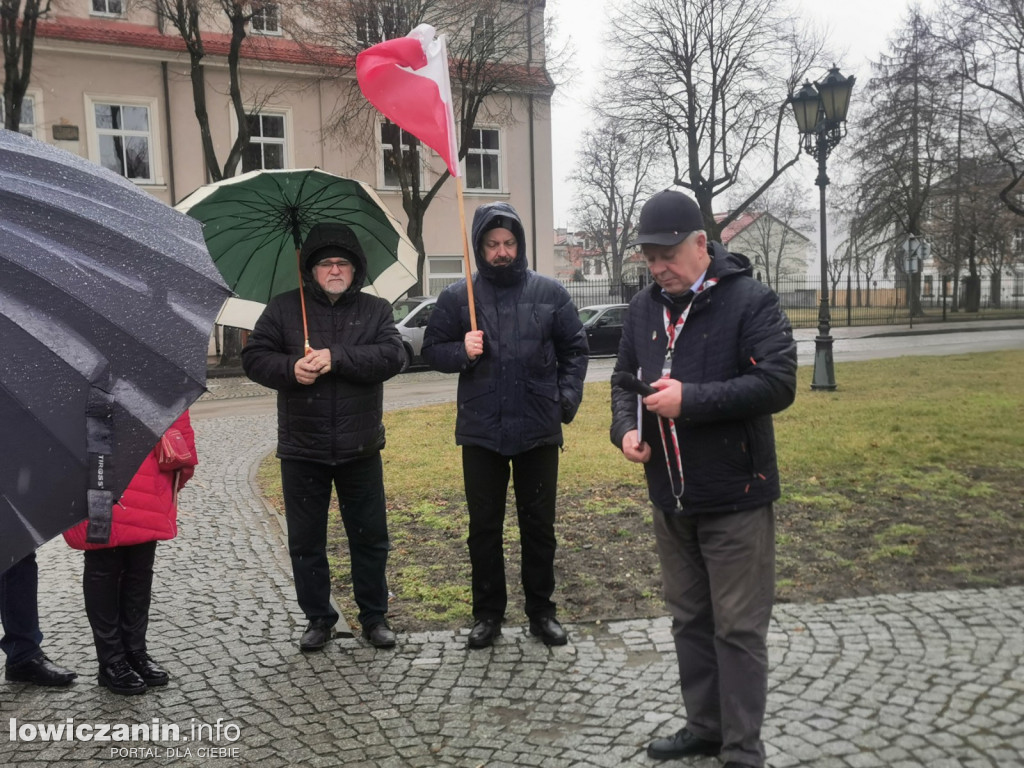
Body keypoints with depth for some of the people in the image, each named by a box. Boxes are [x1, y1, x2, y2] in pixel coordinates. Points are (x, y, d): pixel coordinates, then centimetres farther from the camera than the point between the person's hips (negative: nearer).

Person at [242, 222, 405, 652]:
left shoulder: (375, 310, 4)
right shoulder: (284, 309, 4)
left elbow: (393, 356, -12)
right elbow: (254, 357, -1)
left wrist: (336, 357, -22)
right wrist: (290, 369, -20)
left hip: (360, 448, 0)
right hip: (301, 448, 0)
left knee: (370, 537, 9)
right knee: (306, 540, 10)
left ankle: (374, 616, 25)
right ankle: (317, 618, 26)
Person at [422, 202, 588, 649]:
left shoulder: (549, 293, 3)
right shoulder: (457, 297, 2)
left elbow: (574, 349, 8)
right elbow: (432, 349, 7)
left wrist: (568, 397, -4)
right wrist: (461, 352, -14)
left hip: (539, 431, 0)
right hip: (480, 431, 0)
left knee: (539, 525, 10)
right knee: (484, 527, 9)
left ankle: (541, 611, 26)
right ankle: (487, 613, 25)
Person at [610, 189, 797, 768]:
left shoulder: (751, 300, -12)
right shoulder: (644, 307, 7)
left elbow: (778, 382, -19)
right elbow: (625, 378, 16)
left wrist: (691, 400, -24)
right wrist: (625, 427, -4)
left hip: (735, 497, -6)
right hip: (670, 498, 6)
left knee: (739, 629, 3)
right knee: (690, 621, 18)